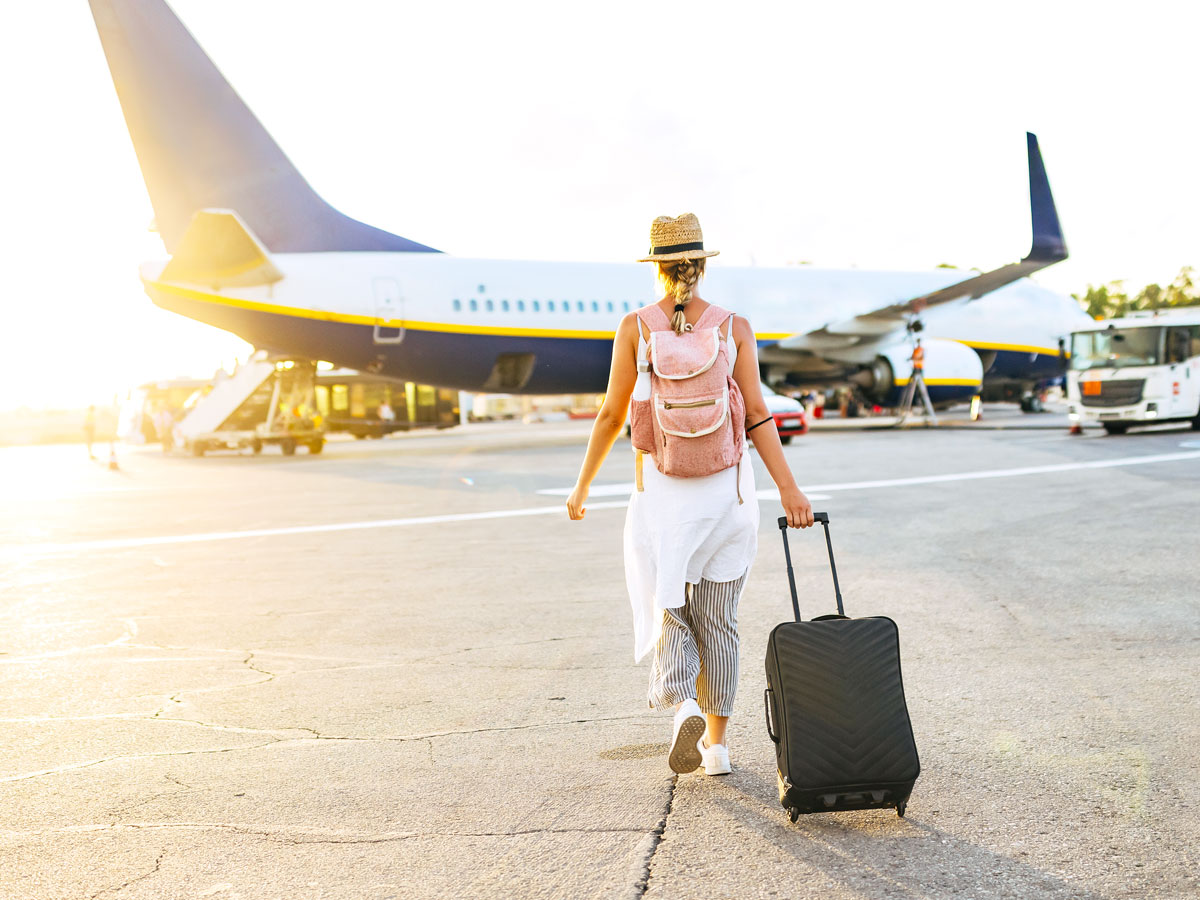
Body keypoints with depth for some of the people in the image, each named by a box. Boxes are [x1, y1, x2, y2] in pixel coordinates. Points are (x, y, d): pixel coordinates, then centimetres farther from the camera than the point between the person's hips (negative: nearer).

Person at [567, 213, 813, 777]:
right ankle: (716, 743, 19)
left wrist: (582, 486, 10)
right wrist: (788, 489, -8)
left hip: (660, 488, -1)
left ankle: (683, 705, -16)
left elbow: (611, 415, -1)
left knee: (667, 610, 11)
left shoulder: (635, 327, -3)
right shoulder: (735, 328, -1)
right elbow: (756, 416, -8)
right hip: (725, 487, 1)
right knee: (718, 617, 13)